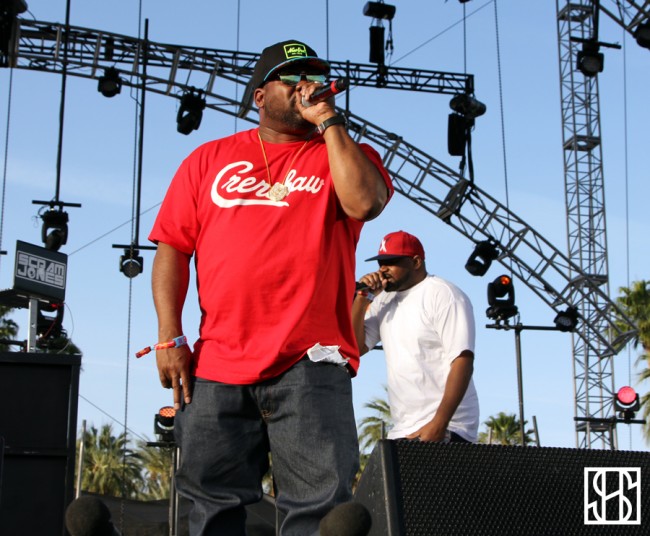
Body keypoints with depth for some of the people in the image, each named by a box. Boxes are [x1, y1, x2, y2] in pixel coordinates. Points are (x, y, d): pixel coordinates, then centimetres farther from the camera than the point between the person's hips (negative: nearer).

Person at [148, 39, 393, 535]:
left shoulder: (345, 155, 11)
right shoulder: (210, 159, 15)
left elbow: (364, 202, -12)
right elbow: (173, 248, 10)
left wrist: (329, 120, -3)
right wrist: (170, 338, 0)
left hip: (310, 364, -2)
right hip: (218, 364, 2)